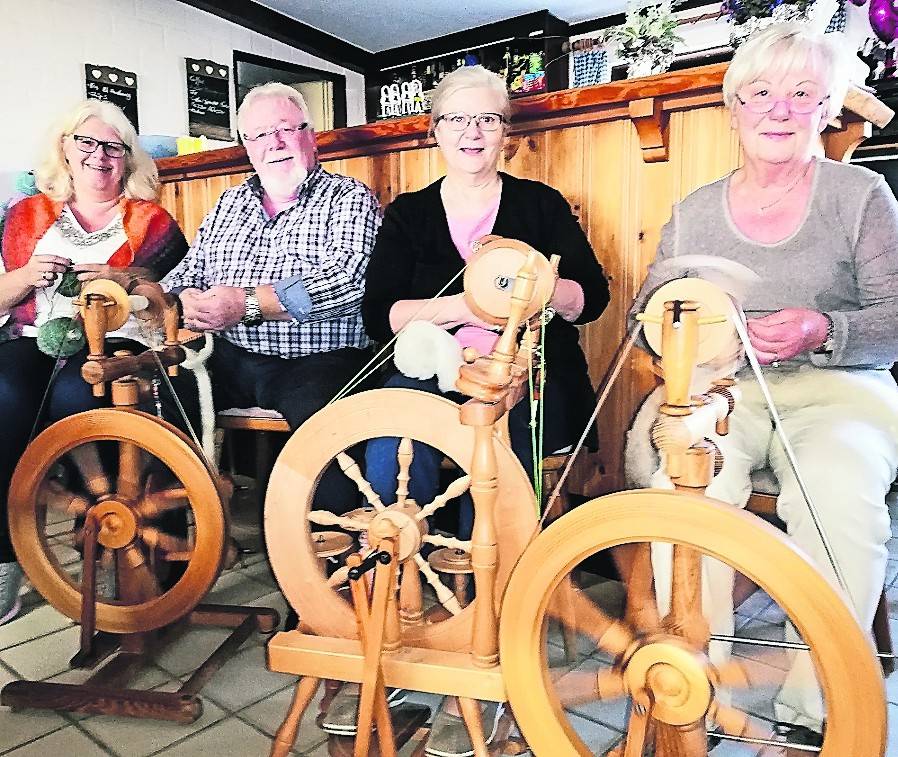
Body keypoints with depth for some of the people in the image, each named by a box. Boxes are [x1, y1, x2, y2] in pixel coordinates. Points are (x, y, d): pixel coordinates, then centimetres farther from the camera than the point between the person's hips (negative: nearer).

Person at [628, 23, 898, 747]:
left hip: (836, 390, -1)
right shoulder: (695, 210, 13)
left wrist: (822, 330, -20)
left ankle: (813, 710, -15)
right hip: (719, 391, 2)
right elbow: (646, 312, 11)